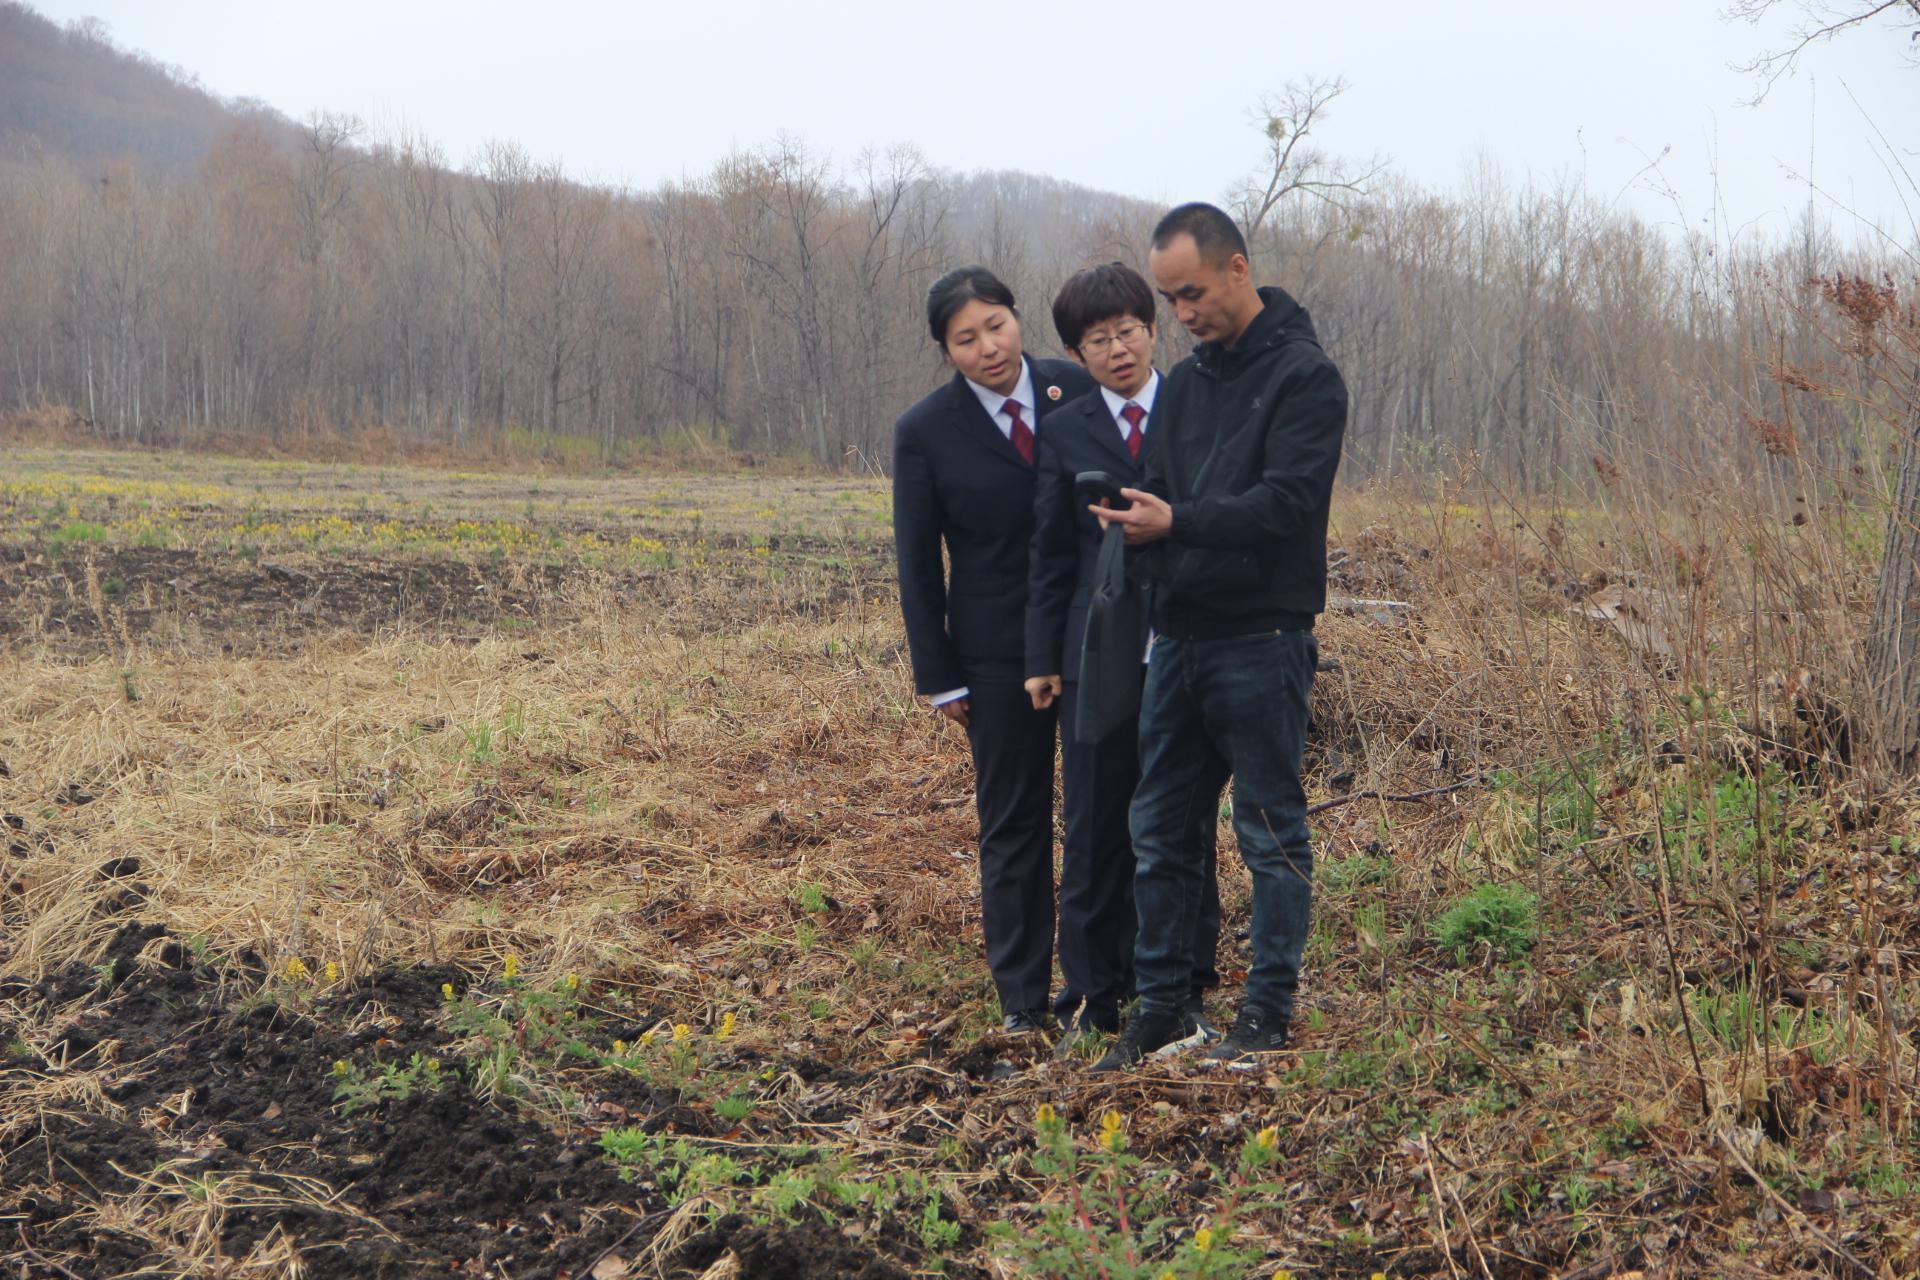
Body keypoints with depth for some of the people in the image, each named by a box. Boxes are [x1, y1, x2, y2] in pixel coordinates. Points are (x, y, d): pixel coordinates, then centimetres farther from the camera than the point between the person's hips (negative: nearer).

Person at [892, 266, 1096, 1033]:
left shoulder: (1074, 389, -1)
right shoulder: (925, 433, -5)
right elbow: (918, 566, -1)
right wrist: (940, 677, -2)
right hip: (999, 649, -2)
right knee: (1013, 825, 7)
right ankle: (1021, 995, 17)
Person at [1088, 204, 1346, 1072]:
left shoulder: (1305, 377, -8)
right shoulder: (1183, 383, 16)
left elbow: (1287, 501, -18)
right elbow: (1167, 498, 14)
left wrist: (1179, 523, -25)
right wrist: (1136, 516, -9)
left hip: (1263, 637, -7)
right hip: (1180, 634, 7)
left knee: (1271, 832, 1)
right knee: (1159, 830, 10)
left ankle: (1268, 1014, 9)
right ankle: (1160, 1005, 19)